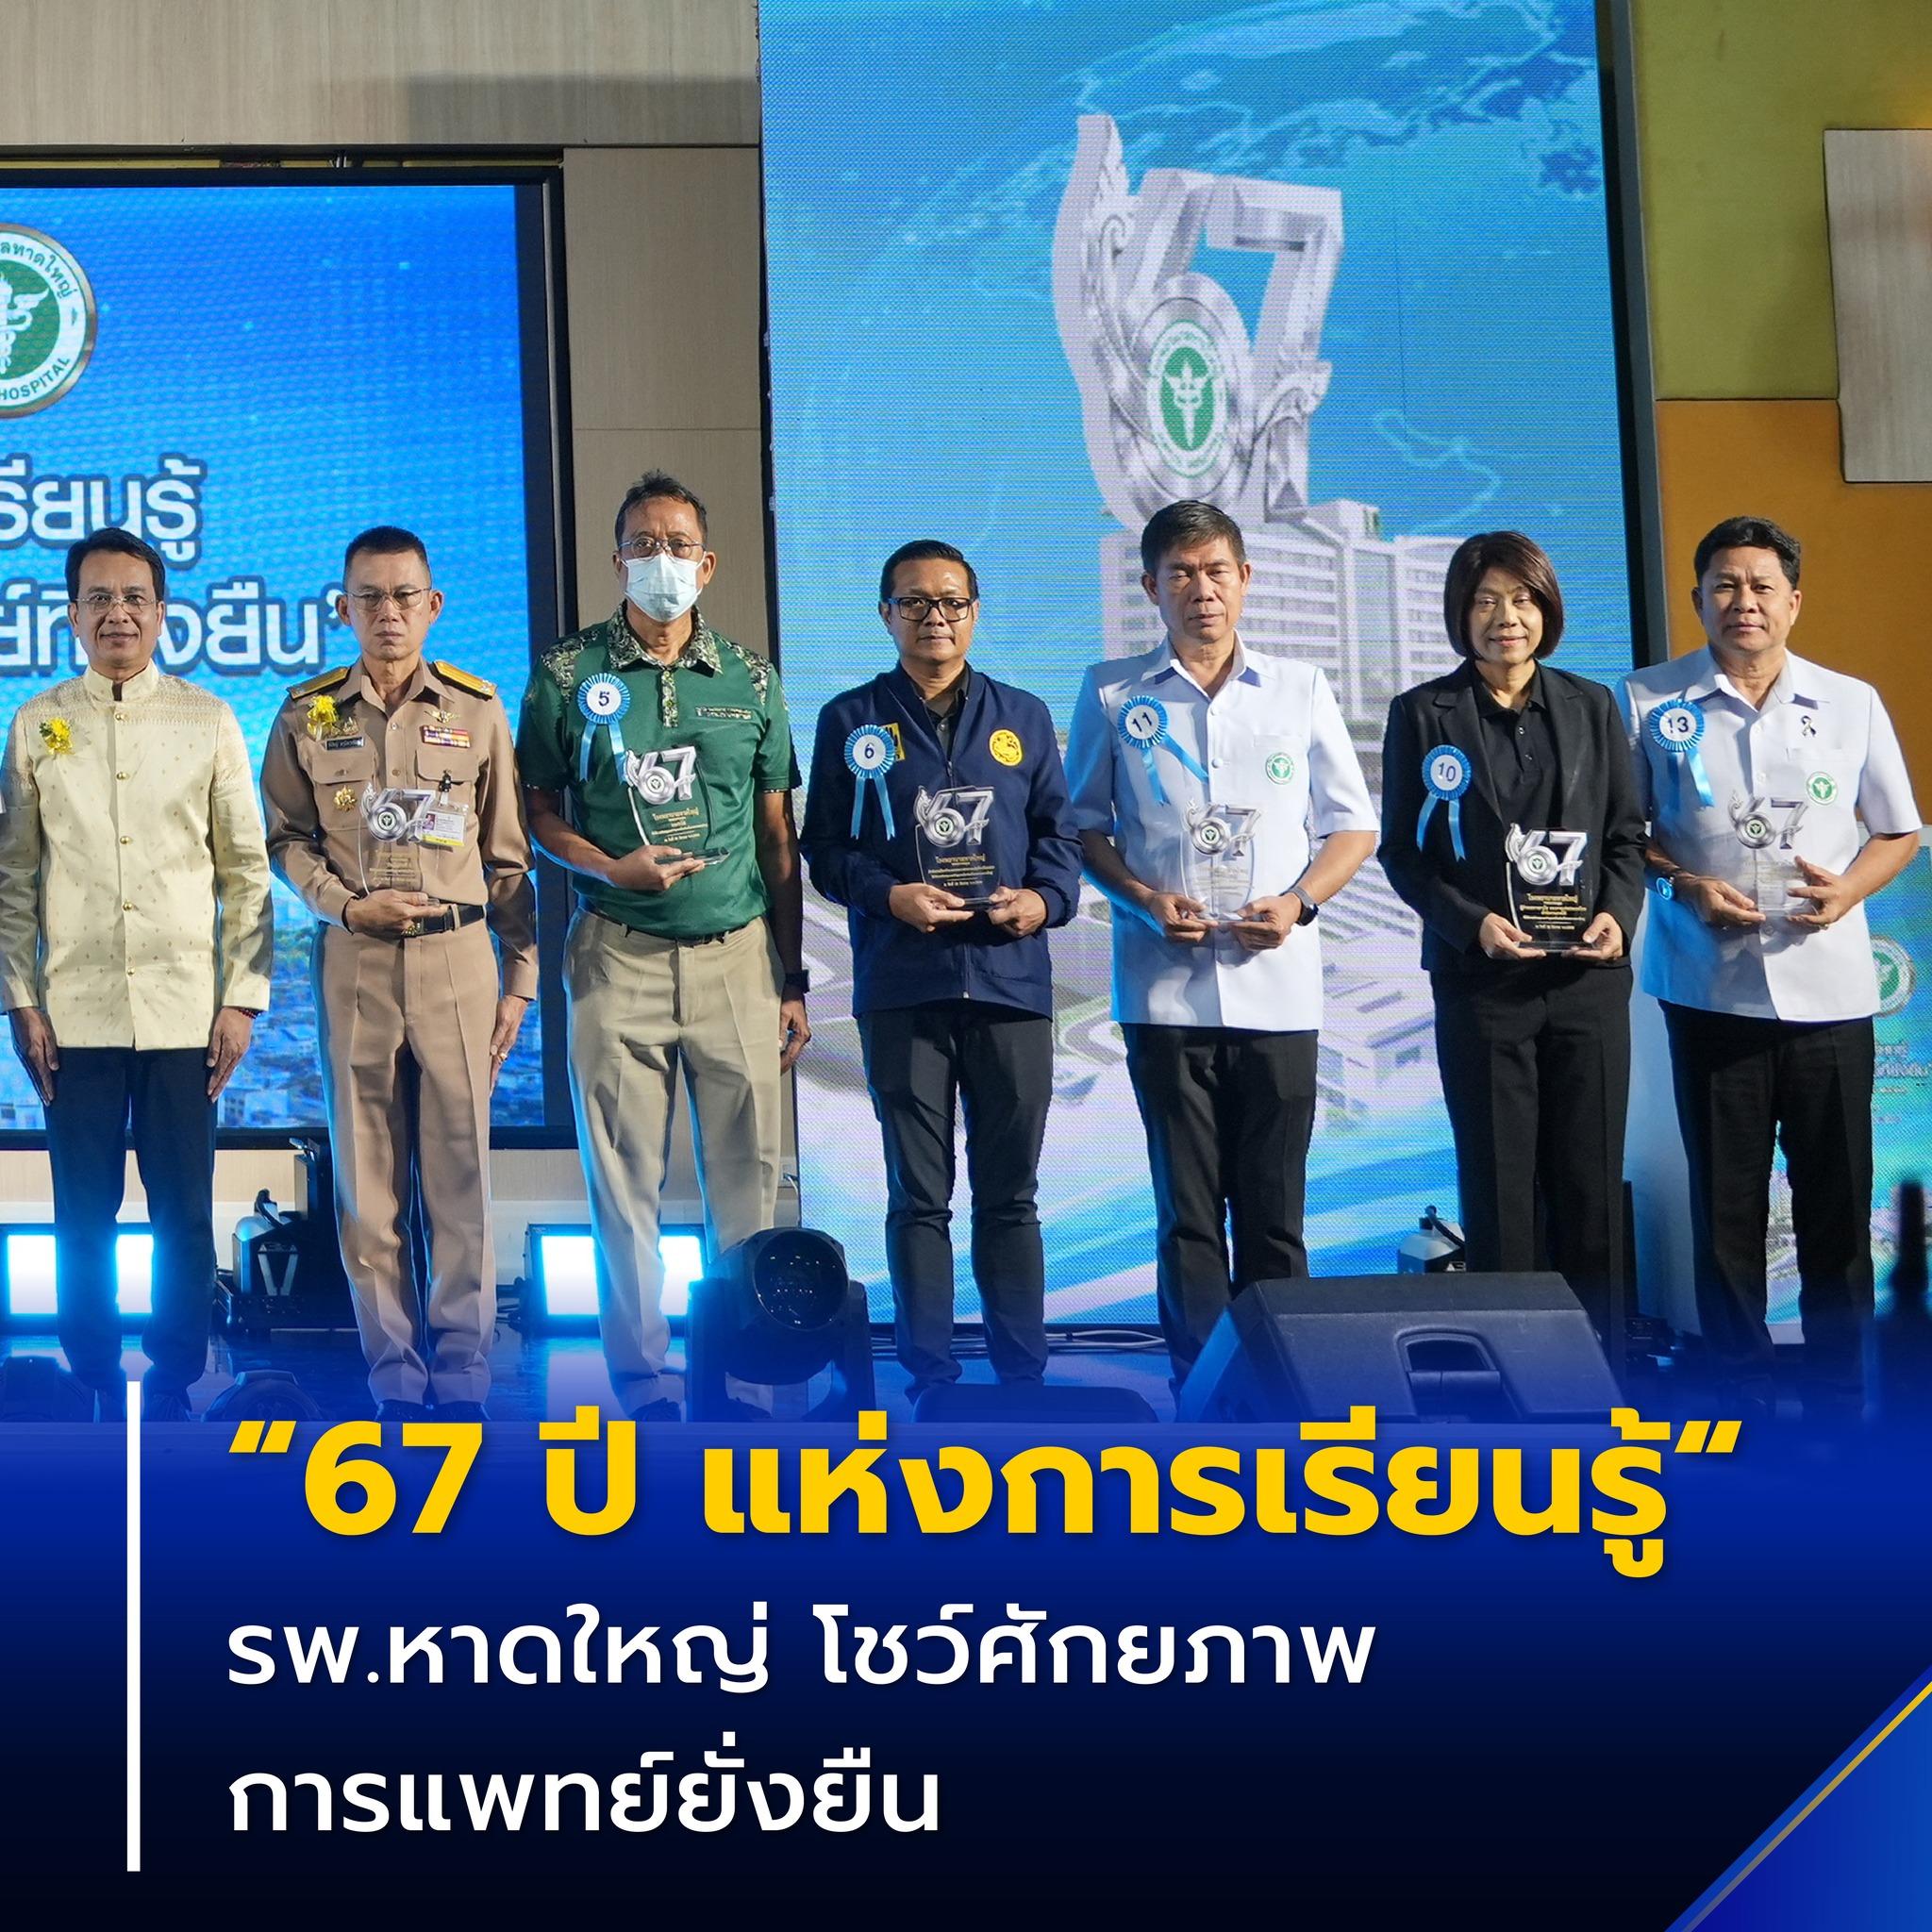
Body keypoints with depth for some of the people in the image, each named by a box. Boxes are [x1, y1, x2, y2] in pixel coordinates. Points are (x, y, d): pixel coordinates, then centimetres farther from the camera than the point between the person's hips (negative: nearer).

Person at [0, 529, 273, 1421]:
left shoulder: (208, 720, 4)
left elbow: (247, 870, 4)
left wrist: (242, 997, -1)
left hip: (182, 1007, -1)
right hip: (75, 1010, 1)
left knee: (183, 1215, 3)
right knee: (83, 1216, 5)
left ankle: (172, 1389, 14)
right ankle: (95, 1389, 16)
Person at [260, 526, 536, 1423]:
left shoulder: (477, 710, 6)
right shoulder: (307, 715, 7)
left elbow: (509, 854, 7)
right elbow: (284, 837, 10)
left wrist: (520, 977, 4)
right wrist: (342, 905, -8)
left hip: (456, 955, -1)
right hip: (353, 961, 1)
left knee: (461, 1158, -2)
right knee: (367, 1165, 2)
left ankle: (461, 1355, 7)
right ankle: (392, 1361, 10)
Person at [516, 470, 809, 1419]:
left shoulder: (750, 680, 10)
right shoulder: (567, 675, 4)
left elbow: (778, 839, 12)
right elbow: (536, 808, 8)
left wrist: (793, 979, 10)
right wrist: (607, 867, -12)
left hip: (736, 952, 1)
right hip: (619, 956, -1)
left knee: (748, 1171, 2)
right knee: (623, 1175, 1)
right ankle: (640, 1374, 10)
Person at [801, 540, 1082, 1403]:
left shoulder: (1023, 717, 13)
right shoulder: (851, 721, 7)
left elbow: (1058, 829, 11)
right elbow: (825, 848, 4)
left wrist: (1045, 897, -8)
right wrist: (887, 895, -13)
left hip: (1011, 980, 1)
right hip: (902, 987, -1)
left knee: (1009, 1195, 6)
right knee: (918, 1196, 3)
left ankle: (1023, 1373, 13)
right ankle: (928, 1376, 9)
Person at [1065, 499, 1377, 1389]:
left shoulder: (1300, 689, 8)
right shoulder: (1113, 693, 6)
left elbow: (1353, 826, 12)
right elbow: (1083, 825, 10)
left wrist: (1299, 901, -6)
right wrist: (1141, 899, -7)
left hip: (1278, 988, 1)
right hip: (1166, 990, -1)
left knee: (1274, 1215, 3)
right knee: (1188, 1215, 1)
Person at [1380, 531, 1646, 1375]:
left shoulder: (1591, 706, 9)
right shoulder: (1424, 714, 3)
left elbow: (1627, 834, 12)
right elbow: (1402, 851, 2)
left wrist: (1618, 912, -7)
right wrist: (1471, 922, -13)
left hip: (1590, 978, 2)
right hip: (1482, 982, -2)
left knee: (1593, 1181, 3)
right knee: (1499, 1185, 0)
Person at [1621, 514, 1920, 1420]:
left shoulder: (1852, 703, 5)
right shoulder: (1650, 701, 2)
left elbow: (1899, 832, 11)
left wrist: (1848, 889, -8)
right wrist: (1686, 884, -10)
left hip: (1827, 988, 1)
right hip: (1710, 989, -1)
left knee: (1836, 1203, 4)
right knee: (1725, 1202, 5)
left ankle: (1837, 1397, 16)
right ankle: (1740, 1394, 16)